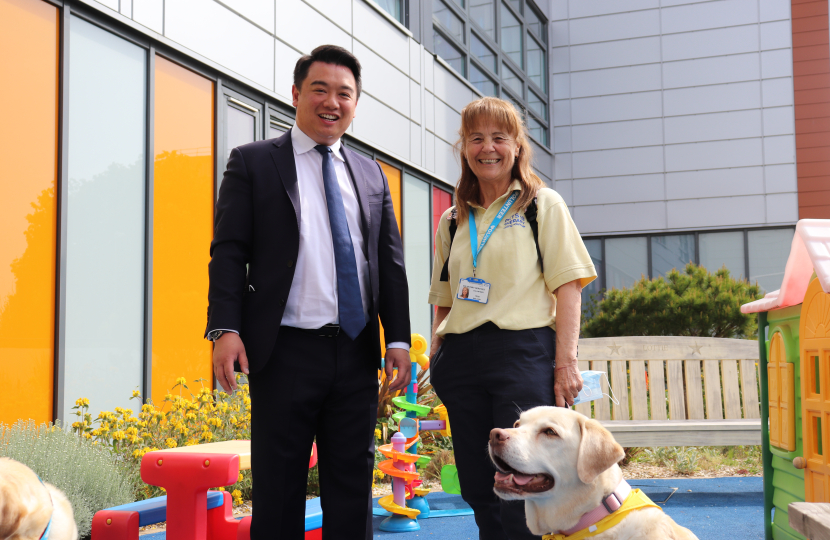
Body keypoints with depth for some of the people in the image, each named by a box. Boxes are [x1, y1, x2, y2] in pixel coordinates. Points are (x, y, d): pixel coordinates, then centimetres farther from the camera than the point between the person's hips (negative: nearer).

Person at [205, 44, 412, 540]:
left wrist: (399, 338, 5)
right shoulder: (252, 163, 4)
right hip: (286, 351, -4)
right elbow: (229, 252, -2)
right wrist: (225, 329, -14)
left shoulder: (371, 174, 15)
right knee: (278, 487, 3)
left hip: (357, 351, 4)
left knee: (353, 485, 10)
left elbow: (390, 261, 14)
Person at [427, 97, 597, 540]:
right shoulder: (453, 220, 18)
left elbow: (567, 286, -2)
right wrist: (435, 360, 11)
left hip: (523, 353, -4)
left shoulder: (543, 205, 6)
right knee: (478, 489, 7)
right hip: (462, 361, 5)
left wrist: (565, 363, -11)